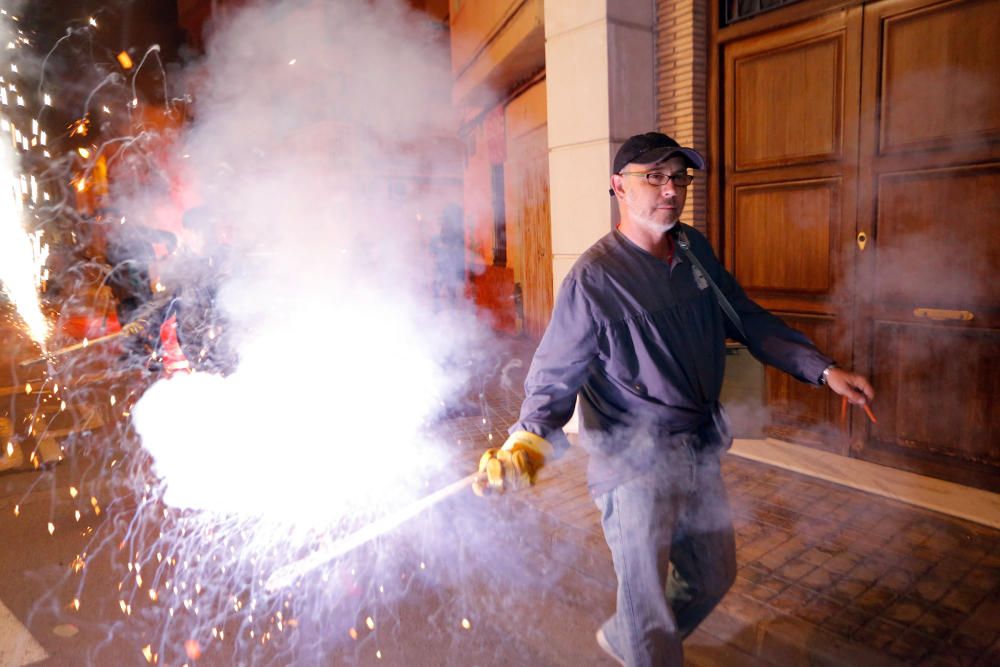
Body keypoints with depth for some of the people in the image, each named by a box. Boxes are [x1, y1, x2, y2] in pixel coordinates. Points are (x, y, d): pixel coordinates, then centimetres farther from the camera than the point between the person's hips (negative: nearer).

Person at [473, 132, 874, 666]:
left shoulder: (696, 251, 3)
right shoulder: (595, 277, -18)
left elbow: (749, 321, 11)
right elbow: (554, 377, -19)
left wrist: (823, 370, 4)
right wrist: (529, 441, -37)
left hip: (700, 452, 8)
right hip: (635, 467, -7)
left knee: (714, 578, 24)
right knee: (650, 609, 6)